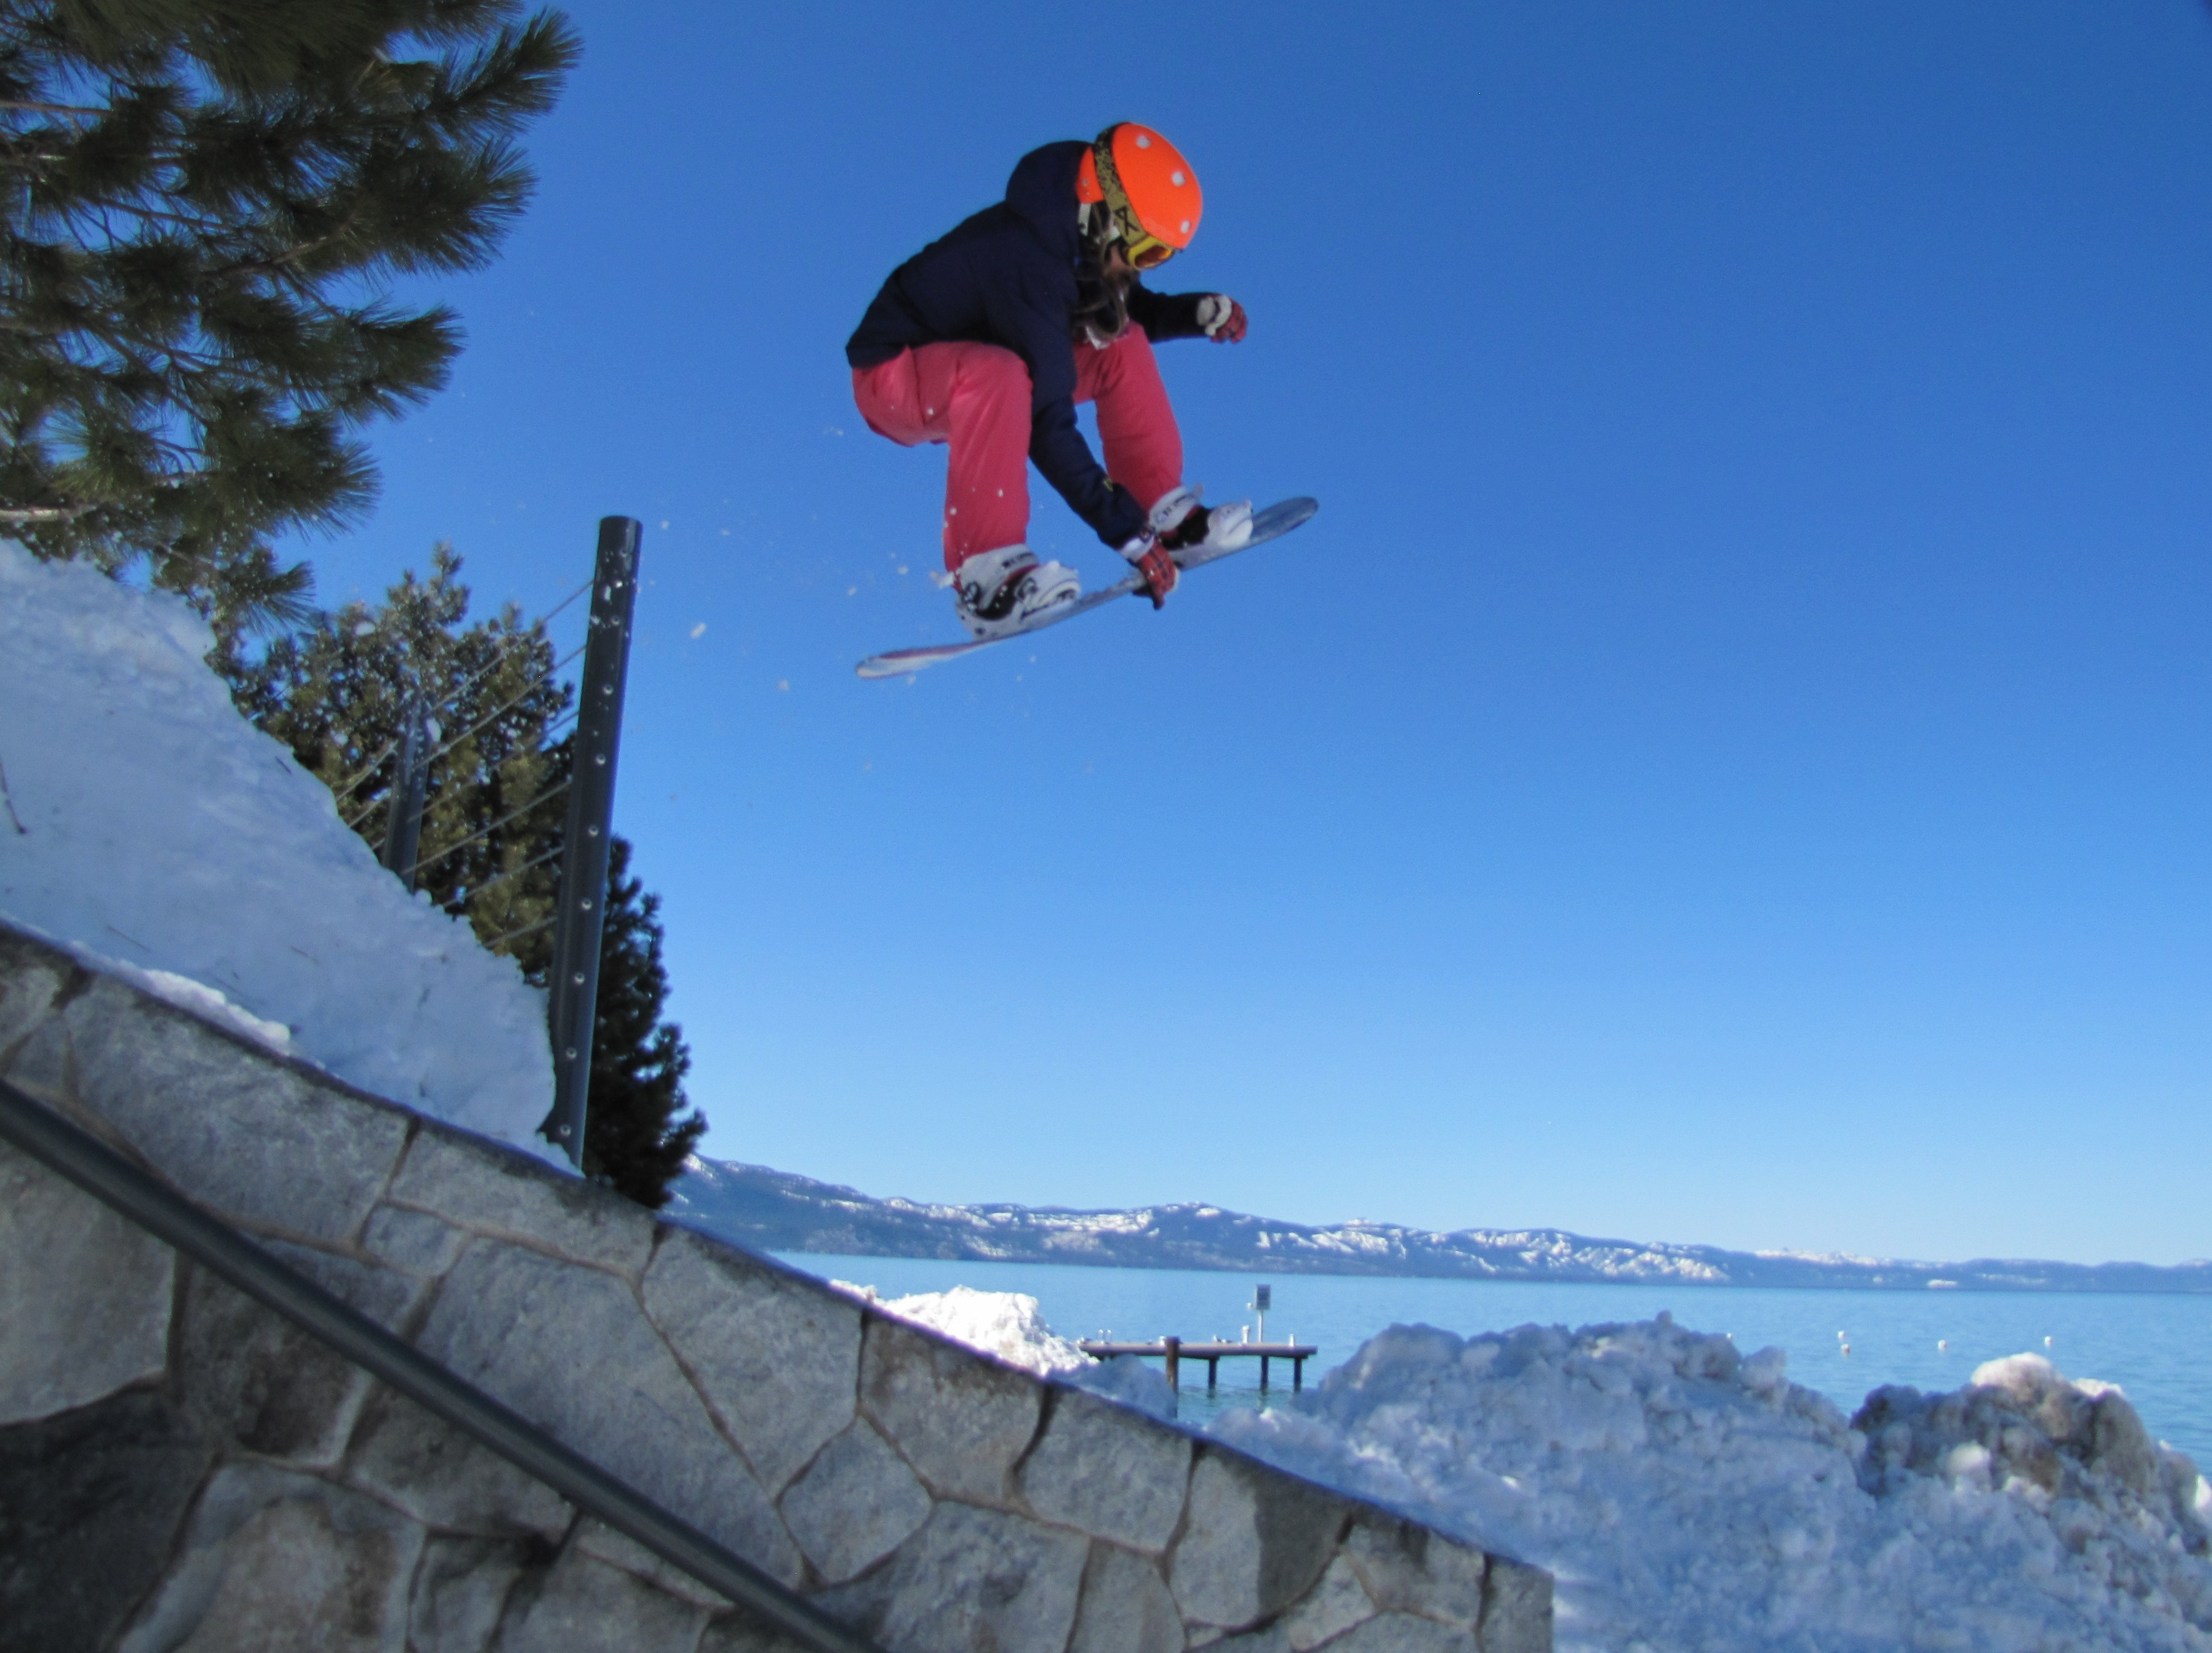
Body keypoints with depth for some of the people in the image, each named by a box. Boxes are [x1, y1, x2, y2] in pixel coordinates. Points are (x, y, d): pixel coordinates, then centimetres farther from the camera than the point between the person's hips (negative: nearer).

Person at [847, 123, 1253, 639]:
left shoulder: (1079, 237, -6)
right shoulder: (1027, 263, -32)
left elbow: (1137, 309, 15)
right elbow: (1048, 422, -36)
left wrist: (1199, 312, -7)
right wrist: (1125, 530, -36)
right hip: (893, 374, -9)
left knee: (1122, 343, -2)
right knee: (996, 371, -41)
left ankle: (1169, 514, -4)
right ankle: (986, 572, -37)